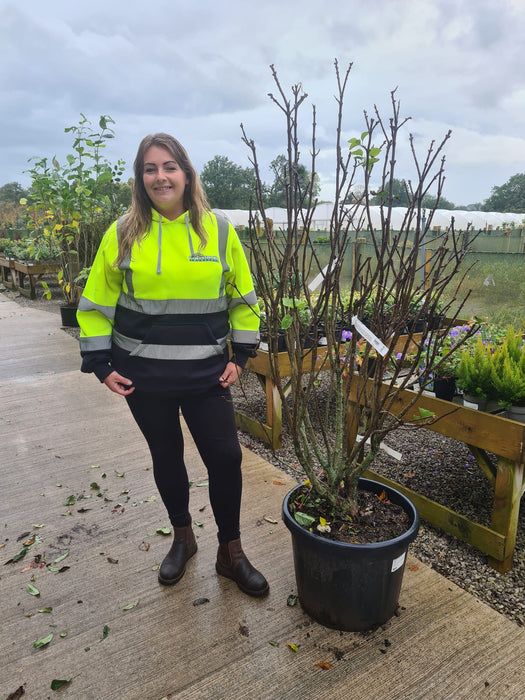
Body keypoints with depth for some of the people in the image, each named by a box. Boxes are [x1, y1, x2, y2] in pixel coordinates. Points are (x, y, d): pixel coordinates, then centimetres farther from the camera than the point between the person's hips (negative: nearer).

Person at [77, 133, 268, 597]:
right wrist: (100, 364, -2)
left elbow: (243, 298, 6)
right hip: (143, 373, 0)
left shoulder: (218, 230, 0)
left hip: (206, 372, 0)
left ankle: (231, 552, 25)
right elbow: (96, 303, 4)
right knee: (166, 456, 14)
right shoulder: (123, 234, -1)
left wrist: (241, 356, 0)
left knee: (225, 456, 2)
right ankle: (182, 537, 39)